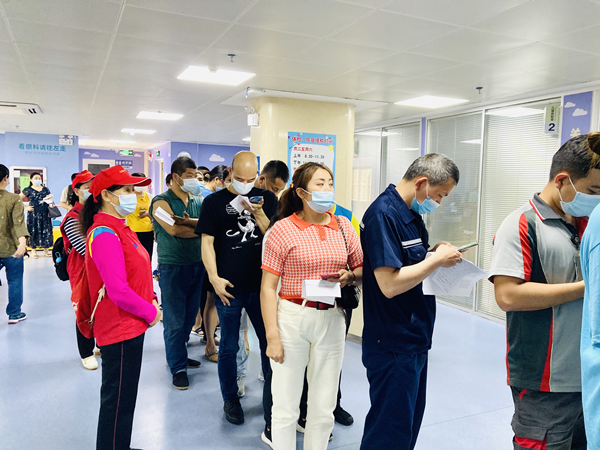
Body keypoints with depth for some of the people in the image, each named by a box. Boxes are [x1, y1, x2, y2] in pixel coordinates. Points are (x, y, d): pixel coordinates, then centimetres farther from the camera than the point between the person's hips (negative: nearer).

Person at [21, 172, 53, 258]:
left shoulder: (45, 189, 12)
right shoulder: (28, 190, 1)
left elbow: (50, 200, 17)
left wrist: (49, 200, -4)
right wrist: (25, 207, -5)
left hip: (45, 214, 3)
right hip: (33, 214, -3)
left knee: (46, 231, 3)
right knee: (34, 231, 0)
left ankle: (46, 250, 11)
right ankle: (34, 251, 8)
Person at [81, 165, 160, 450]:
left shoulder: (119, 227, 8)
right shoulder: (104, 234, -23)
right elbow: (119, 292, -27)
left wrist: (150, 299, 3)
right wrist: (151, 313, -14)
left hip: (131, 325, 10)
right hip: (119, 330, -10)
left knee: (124, 397, 23)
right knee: (118, 401, 7)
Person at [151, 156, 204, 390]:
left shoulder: (197, 201, 10)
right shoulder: (161, 201, -7)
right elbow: (173, 229, -21)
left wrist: (188, 222, -22)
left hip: (197, 264, 6)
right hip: (173, 267, -6)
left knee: (189, 316, 15)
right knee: (174, 320, 1)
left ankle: (177, 354, 34)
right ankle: (178, 367, 14)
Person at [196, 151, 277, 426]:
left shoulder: (267, 199, 5)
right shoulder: (214, 202, 0)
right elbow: (207, 242, -2)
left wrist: (258, 213, -17)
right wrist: (214, 278, -10)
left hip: (261, 284, 2)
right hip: (229, 287, -1)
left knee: (269, 341, 11)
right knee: (229, 346, 11)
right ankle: (230, 398, 29)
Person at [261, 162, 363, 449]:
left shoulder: (344, 227, 6)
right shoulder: (283, 229, -6)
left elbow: (363, 270, 14)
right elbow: (268, 288, -7)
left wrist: (349, 277, -9)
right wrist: (272, 336, -11)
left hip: (332, 320, 4)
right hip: (292, 318, -3)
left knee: (323, 408, 15)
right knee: (285, 408, 8)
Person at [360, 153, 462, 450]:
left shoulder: (412, 214, 10)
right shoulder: (384, 214, -21)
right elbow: (389, 283, -27)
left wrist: (436, 253, 0)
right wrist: (437, 260, -17)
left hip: (414, 340, 10)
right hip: (393, 345, -10)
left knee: (411, 421, 22)